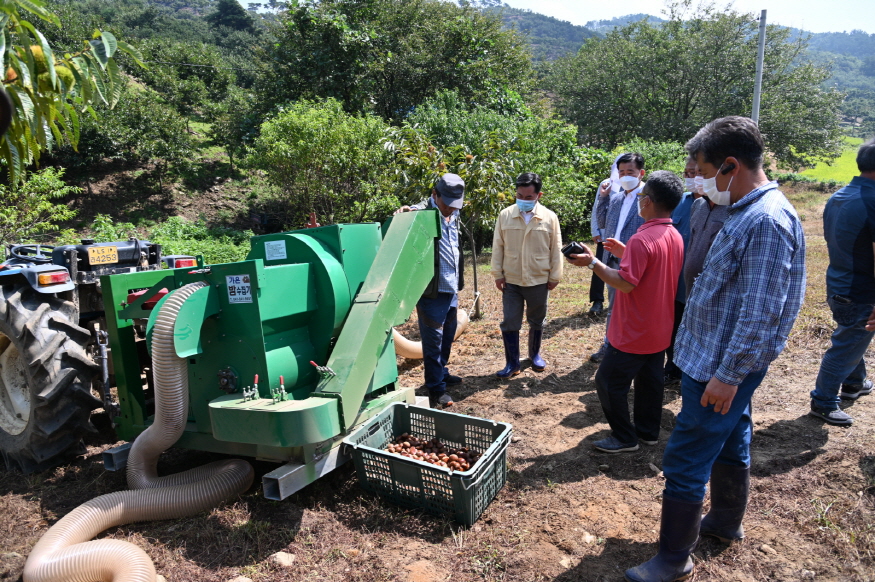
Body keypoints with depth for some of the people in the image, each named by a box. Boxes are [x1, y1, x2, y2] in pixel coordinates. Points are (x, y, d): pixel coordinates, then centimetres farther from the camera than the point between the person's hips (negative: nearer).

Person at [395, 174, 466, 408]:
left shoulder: (453, 215, 10)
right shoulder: (422, 212, -15)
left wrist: (459, 280, 18)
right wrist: (403, 214, -41)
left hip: (452, 288, 9)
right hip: (432, 290, -8)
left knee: (448, 335, 21)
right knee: (433, 339, -1)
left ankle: (442, 373, 40)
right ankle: (436, 389, 11)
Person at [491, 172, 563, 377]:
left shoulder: (549, 217, -7)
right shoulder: (505, 215, -6)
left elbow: (556, 249, 0)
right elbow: (498, 247, 0)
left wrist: (555, 276, 1)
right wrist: (498, 274, -1)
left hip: (539, 281, 0)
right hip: (511, 281, 0)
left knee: (537, 321, 16)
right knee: (510, 323, 3)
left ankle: (535, 354, 37)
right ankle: (512, 363, 16)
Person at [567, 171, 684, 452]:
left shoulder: (642, 240, -25)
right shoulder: (675, 237, 5)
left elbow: (625, 283, -27)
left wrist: (592, 262, -22)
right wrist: (626, 253, 11)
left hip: (634, 333, -9)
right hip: (660, 330, 9)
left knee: (609, 381, 4)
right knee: (650, 380, 20)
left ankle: (624, 437, 14)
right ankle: (648, 431, 33)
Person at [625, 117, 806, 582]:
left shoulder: (767, 221, -23)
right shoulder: (747, 212, 8)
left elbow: (760, 313, -25)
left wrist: (729, 375, -22)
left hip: (721, 368, -10)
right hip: (718, 361, 10)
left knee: (686, 461, -1)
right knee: (731, 443, 24)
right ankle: (726, 522, 44)